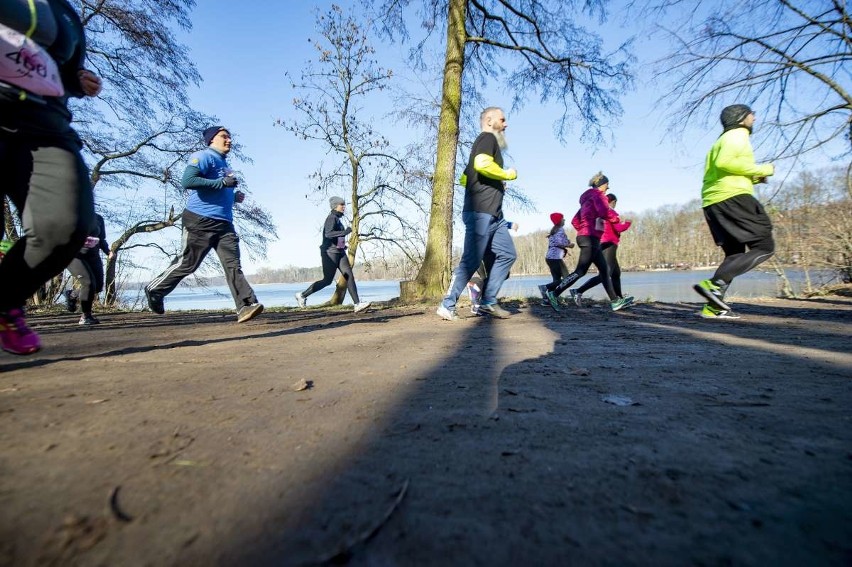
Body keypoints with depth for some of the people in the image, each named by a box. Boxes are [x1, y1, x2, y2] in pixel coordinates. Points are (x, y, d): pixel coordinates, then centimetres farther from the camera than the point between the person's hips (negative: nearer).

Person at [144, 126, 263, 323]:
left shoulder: (224, 164, 24)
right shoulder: (204, 156, -3)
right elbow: (187, 181, -19)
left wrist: (234, 197, 14)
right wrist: (222, 182, -20)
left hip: (224, 223, 8)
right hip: (200, 221, -7)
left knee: (233, 265, -8)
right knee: (187, 263, 1)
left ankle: (246, 306, -17)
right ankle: (154, 290, 24)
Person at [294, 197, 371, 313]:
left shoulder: (337, 219, 17)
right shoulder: (331, 218, -12)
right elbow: (328, 234, -28)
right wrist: (344, 232, -34)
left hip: (340, 253, 9)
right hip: (330, 252, -9)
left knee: (349, 276, -5)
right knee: (327, 280, -2)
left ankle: (357, 304, -11)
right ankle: (302, 295, 14)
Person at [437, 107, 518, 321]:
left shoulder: (484, 142, 26)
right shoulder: (488, 137, -3)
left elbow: (465, 177, 27)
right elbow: (482, 164, -25)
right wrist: (507, 175, -7)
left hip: (493, 214, 10)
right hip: (481, 212, -10)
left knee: (508, 254, 7)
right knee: (471, 261, -8)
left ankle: (488, 302, 9)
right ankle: (447, 305, 1)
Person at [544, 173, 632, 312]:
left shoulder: (587, 200, 23)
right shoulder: (597, 195, -3)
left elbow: (575, 221, 21)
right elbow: (605, 212, -20)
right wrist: (616, 217, -2)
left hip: (586, 238, 10)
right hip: (591, 238, -10)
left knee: (604, 269, 9)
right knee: (580, 271, -13)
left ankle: (615, 301, 12)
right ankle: (553, 293, -15)